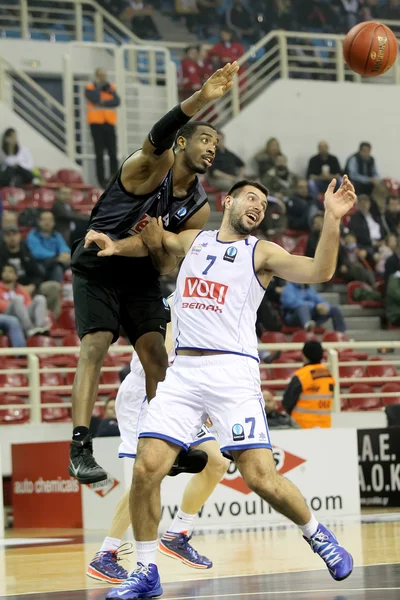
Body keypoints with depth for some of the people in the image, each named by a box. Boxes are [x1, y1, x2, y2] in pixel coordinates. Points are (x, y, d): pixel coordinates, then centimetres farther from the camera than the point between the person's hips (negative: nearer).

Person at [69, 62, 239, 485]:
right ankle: (80, 450, -25)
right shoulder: (152, 167, -16)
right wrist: (200, 99, -58)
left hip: (140, 276, 6)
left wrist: (160, 250, -19)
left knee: (156, 354, -3)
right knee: (95, 346, -19)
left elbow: (168, 266, 6)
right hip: (97, 268, -6)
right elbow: (156, 138, -42)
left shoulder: (198, 208, 2)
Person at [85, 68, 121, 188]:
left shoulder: (111, 87, 13)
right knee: (99, 153, -2)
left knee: (113, 153, -1)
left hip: (109, 123, 3)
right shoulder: (90, 88, 2)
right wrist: (98, 86, -7)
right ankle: (102, 180, -1)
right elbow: (95, 99, -17)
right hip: (96, 123, -3)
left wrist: (104, 103, -14)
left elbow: (117, 101, -3)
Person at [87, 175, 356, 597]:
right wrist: (115, 246, 18)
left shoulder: (261, 252, 6)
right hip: (183, 371, 3)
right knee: (147, 468, -10)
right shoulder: (192, 241, 18)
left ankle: (317, 535, 15)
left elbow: (319, 271, -8)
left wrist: (331, 219, -22)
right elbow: (155, 238, 38)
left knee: (260, 476, -12)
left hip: (233, 370, -3)